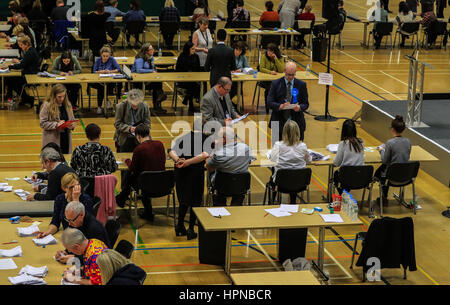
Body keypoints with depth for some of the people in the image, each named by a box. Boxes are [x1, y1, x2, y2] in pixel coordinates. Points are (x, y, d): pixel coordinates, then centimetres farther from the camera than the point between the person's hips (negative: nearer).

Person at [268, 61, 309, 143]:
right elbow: (270, 102, -4)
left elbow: (306, 103, 6)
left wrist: (299, 107, -17)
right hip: (279, 122, -1)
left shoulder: (301, 85, 5)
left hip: (297, 123, 1)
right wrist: (280, 106, -24)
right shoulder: (276, 84, 1)